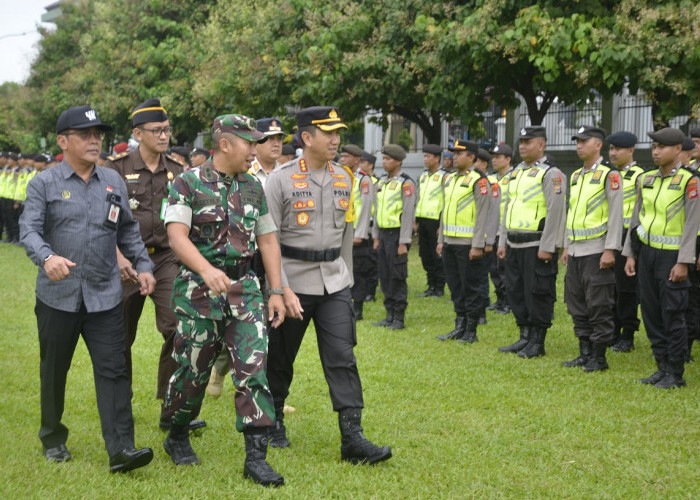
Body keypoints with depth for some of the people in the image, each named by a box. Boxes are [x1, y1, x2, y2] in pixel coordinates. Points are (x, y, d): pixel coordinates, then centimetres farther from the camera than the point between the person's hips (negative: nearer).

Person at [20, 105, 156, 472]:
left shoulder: (113, 182, 11)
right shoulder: (44, 184, -1)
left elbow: (128, 230, 19)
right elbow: (29, 229, -11)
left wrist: (142, 265, 9)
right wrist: (47, 257, -30)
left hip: (104, 296, 2)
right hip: (58, 295, -2)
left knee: (113, 370, -6)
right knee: (54, 372, 11)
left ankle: (120, 449, -9)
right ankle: (53, 439, 30)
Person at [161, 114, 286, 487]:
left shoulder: (253, 187, 10)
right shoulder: (188, 183, -6)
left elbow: (267, 239, 14)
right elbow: (177, 235, -17)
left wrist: (276, 291, 7)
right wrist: (207, 269, -34)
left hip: (245, 289, 4)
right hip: (199, 290, -4)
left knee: (253, 368, -7)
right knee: (192, 371, 6)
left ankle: (256, 456, -5)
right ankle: (177, 437, 31)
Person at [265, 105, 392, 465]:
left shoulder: (343, 178, 6)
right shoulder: (281, 179, -10)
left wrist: (347, 279, 18)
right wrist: (283, 290, -17)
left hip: (333, 283, 4)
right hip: (293, 282, -3)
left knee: (342, 358, -5)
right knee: (280, 358, 10)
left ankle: (353, 438, -8)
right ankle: (273, 422, 31)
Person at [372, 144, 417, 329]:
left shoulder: (406, 183, -11)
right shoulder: (382, 182, 13)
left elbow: (408, 213, -14)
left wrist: (403, 243, -17)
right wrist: (376, 237, 15)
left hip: (397, 233, -8)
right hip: (383, 233, 8)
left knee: (397, 277, -4)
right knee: (385, 276, 9)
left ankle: (399, 318, 2)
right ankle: (390, 315, 17)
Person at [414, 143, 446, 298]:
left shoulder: (443, 177, -8)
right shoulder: (423, 176, 15)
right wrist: (416, 221, 17)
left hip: (435, 221, -7)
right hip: (423, 220, 7)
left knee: (437, 256, -2)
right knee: (425, 255, 10)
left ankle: (439, 288, 7)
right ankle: (431, 286, 18)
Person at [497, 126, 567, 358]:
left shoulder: (550, 174, -10)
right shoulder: (516, 173, 16)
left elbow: (556, 211, -16)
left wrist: (547, 247, -19)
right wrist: (502, 241, 15)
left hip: (537, 246, -8)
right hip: (515, 245, 8)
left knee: (537, 294, -3)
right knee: (515, 292, 12)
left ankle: (537, 343, 6)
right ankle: (525, 337, 22)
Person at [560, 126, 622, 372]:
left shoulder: (609, 174, -8)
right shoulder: (576, 176, 15)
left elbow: (616, 213, -12)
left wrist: (610, 250, -17)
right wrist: (567, 246, 18)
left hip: (597, 251, -8)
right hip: (576, 250, 8)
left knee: (599, 306, -4)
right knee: (577, 305, 10)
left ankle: (599, 358, 3)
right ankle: (585, 353, 18)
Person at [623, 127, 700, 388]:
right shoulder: (645, 179, 9)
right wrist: (630, 254, 9)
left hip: (671, 255, -6)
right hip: (646, 252, 6)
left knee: (673, 315, -3)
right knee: (651, 313, 8)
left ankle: (676, 374, 6)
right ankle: (662, 367, 18)